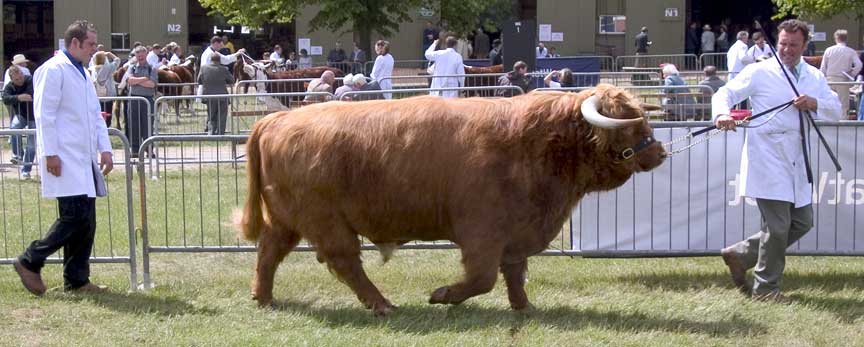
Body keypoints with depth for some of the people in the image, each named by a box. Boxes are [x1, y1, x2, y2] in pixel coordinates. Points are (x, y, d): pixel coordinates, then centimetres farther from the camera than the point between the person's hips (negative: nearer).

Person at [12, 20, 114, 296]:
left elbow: (95, 115, 22)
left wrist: (105, 148, 11)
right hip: (64, 160, -9)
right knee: (74, 216, -13)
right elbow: (44, 115, -13)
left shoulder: (82, 74, 20)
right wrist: (50, 154, -17)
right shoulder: (53, 70, -8)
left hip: (85, 159, 9)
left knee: (86, 222, 6)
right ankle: (30, 262, 0)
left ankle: (77, 280, 12)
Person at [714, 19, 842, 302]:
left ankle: (740, 254, 23)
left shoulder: (814, 77, 12)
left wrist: (814, 104, -13)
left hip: (795, 161, 7)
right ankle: (765, 287, 12)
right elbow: (725, 93, -4)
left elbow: (836, 111, 8)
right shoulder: (760, 72, -3)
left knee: (802, 222, 12)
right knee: (777, 226, -5)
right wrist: (722, 114, -26)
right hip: (768, 160, -7)